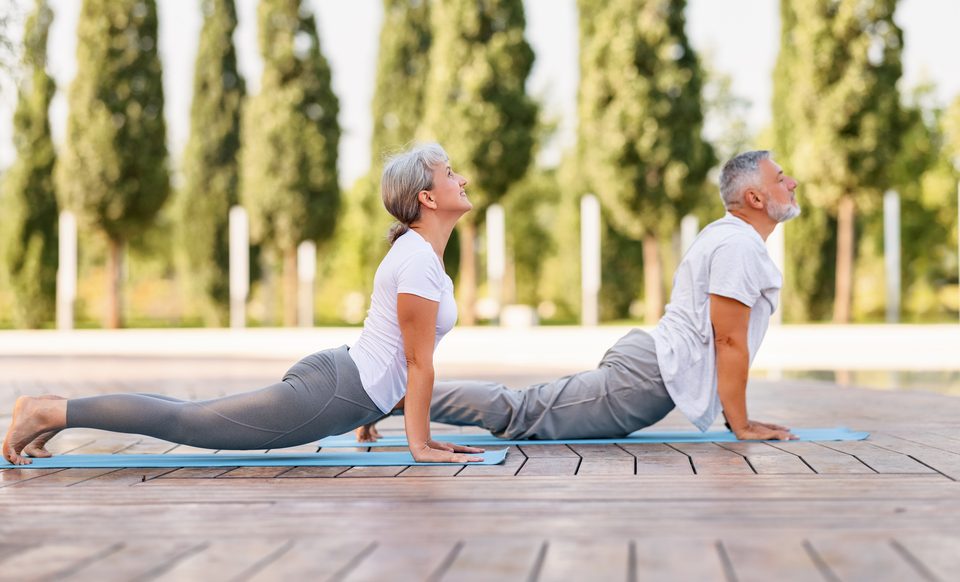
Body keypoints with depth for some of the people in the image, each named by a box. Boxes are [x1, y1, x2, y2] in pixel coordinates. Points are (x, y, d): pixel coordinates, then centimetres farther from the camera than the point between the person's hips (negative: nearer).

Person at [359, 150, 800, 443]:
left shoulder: (728, 236, 21)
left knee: (526, 410, 10)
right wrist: (741, 426, -11)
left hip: (645, 357, 10)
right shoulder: (739, 246, -13)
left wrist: (734, 414, 25)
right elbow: (729, 342, -16)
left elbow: (724, 341, 27)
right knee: (522, 413, -11)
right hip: (649, 380, -10)